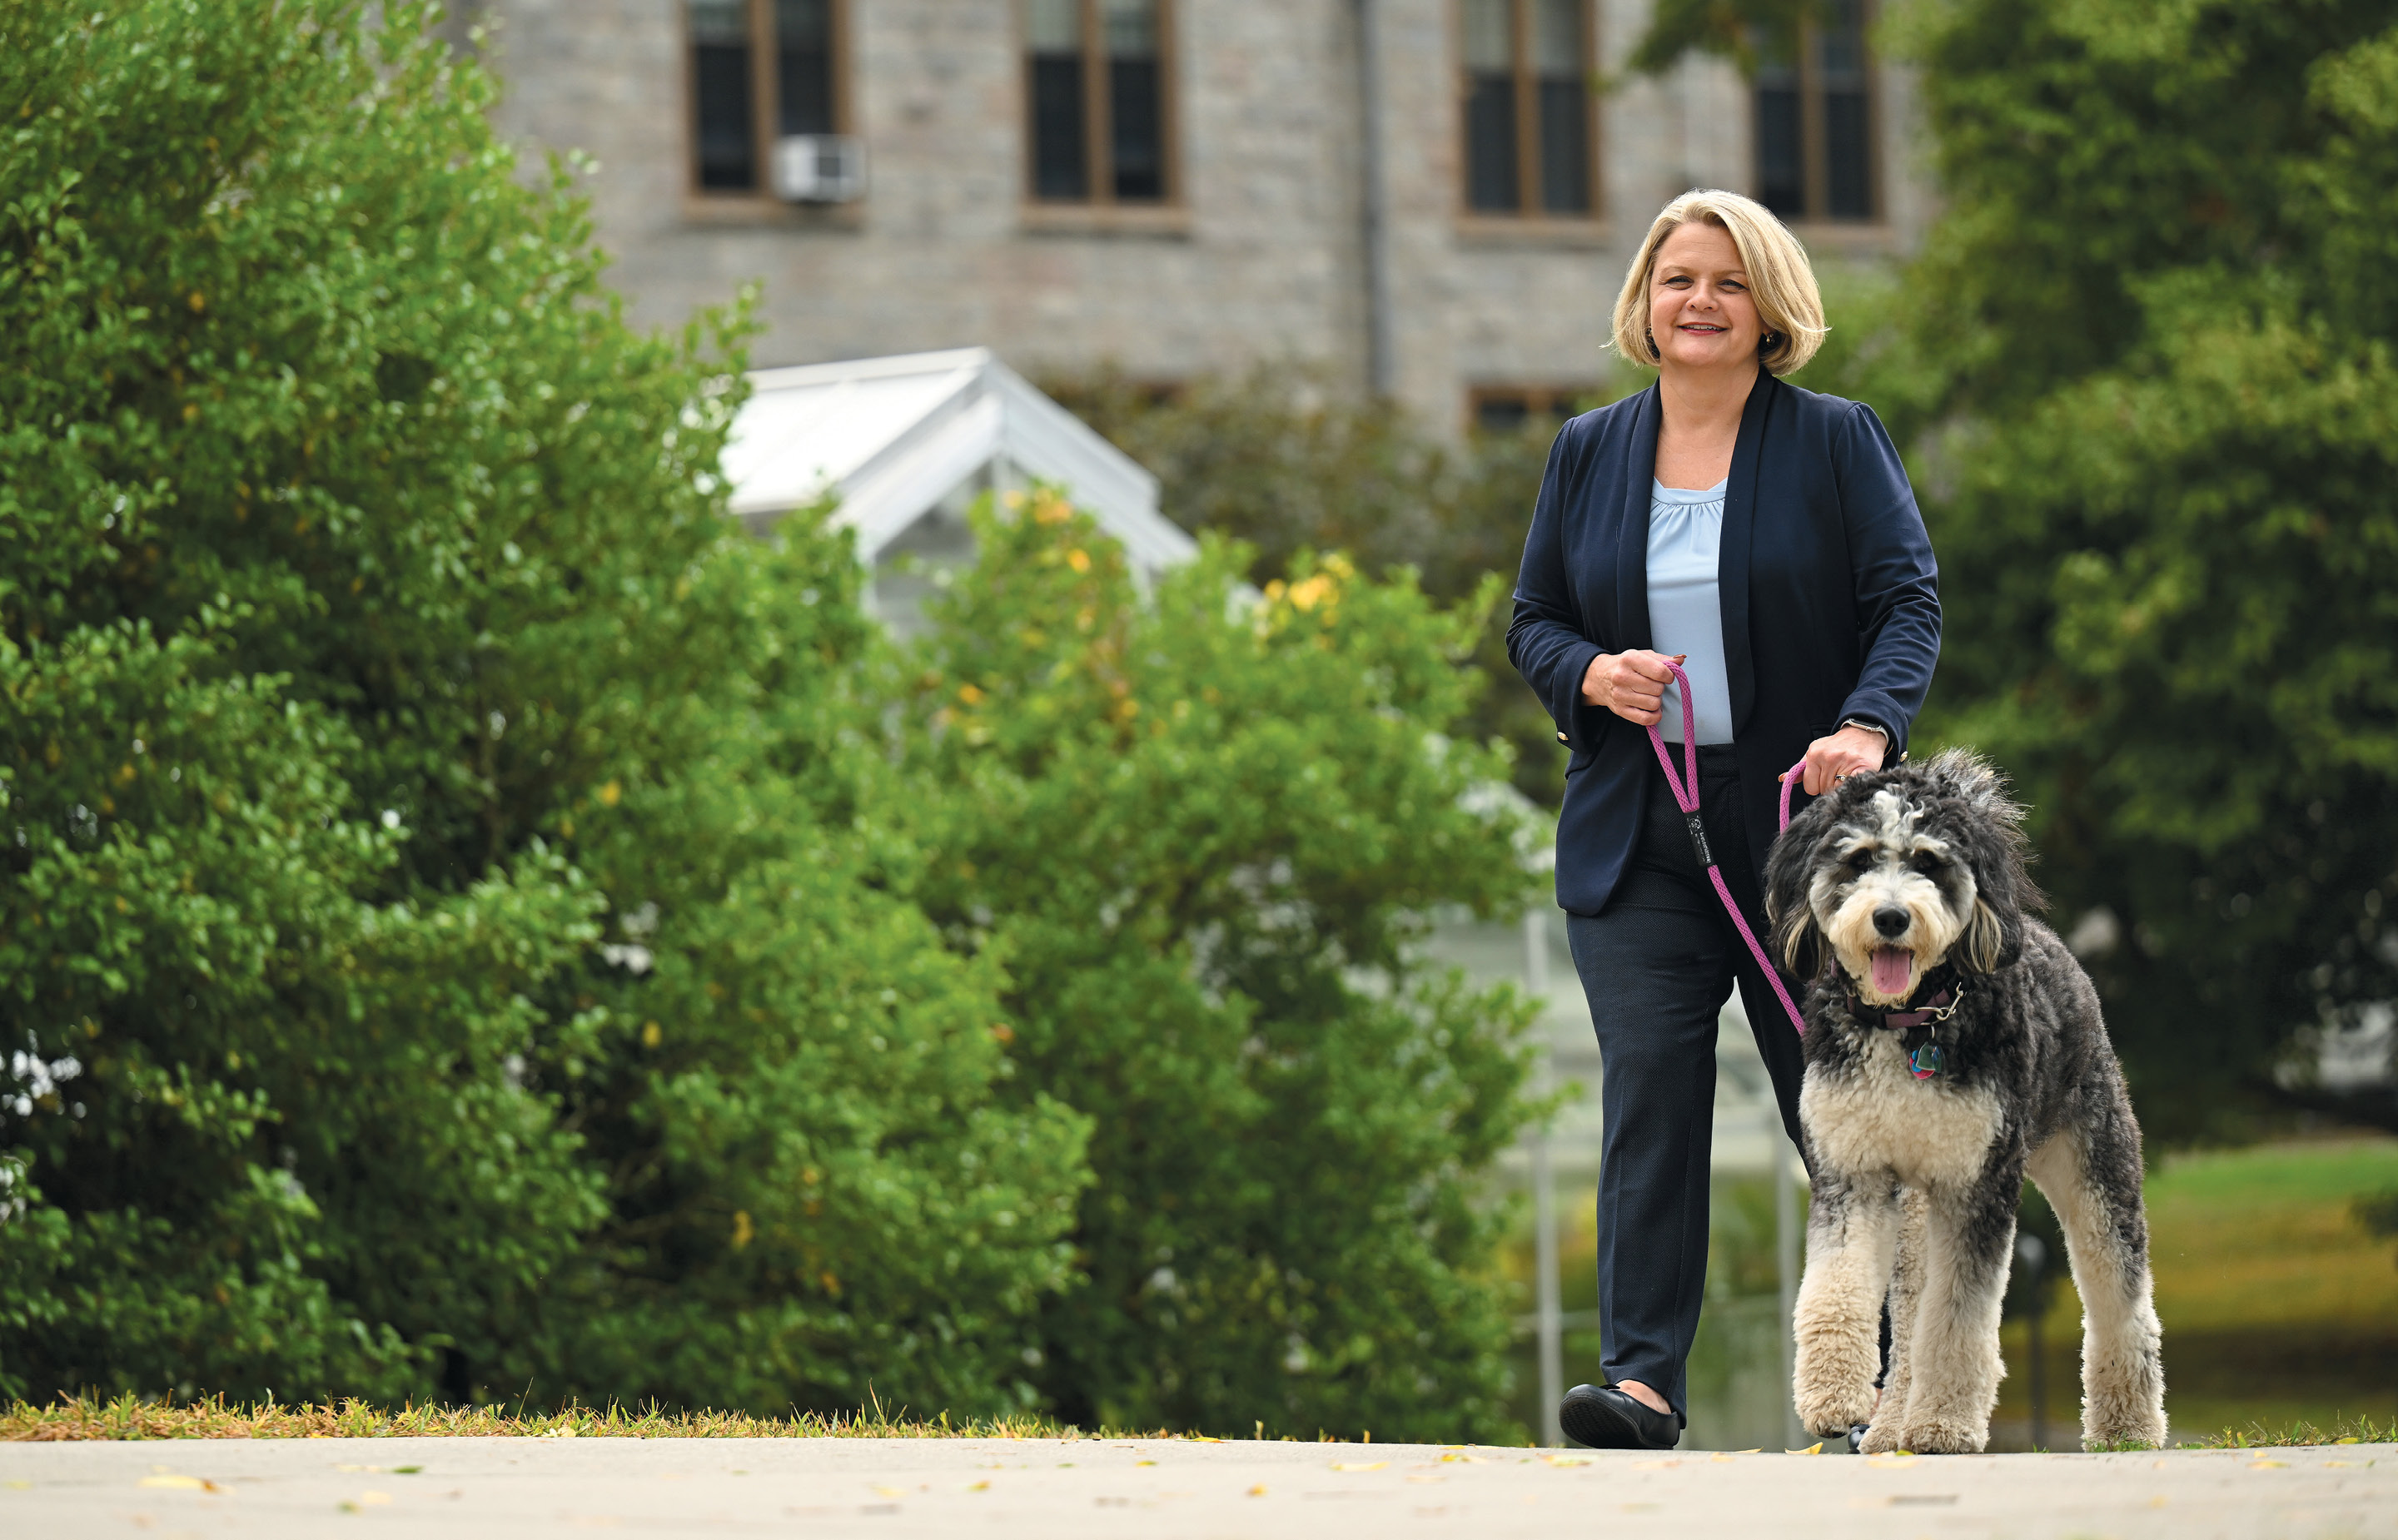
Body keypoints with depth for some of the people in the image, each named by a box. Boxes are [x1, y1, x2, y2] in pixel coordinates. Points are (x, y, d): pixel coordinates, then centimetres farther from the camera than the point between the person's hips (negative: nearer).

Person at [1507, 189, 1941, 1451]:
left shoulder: (1837, 443, 1)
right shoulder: (1588, 452, 11)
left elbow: (1908, 600, -6)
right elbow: (1532, 620, 15)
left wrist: (1868, 729, -24)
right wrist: (1589, 675, -8)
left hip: (1803, 823, -2)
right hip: (1638, 836, 2)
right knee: (1648, 1096, -10)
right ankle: (1643, 1378, -15)